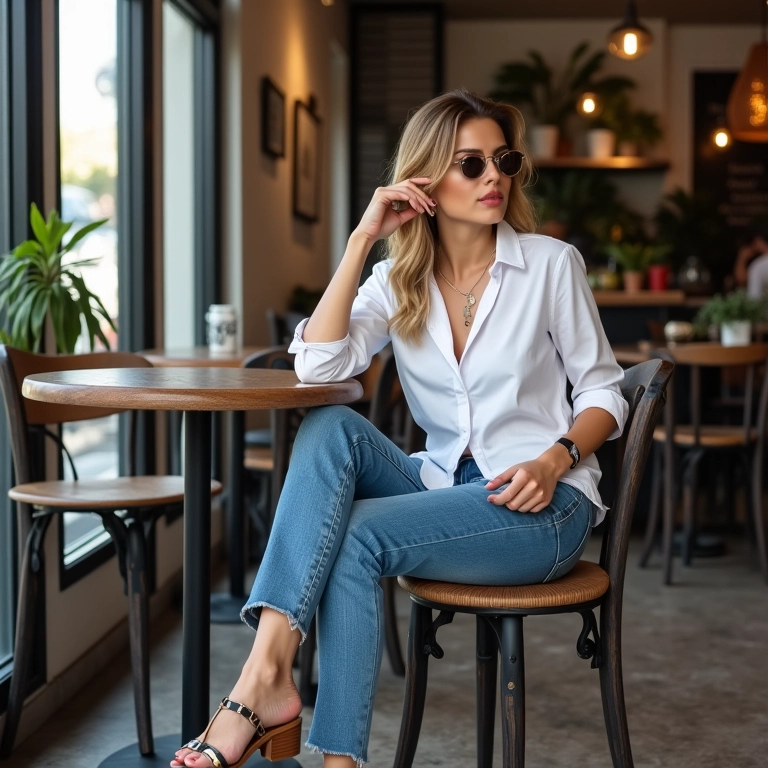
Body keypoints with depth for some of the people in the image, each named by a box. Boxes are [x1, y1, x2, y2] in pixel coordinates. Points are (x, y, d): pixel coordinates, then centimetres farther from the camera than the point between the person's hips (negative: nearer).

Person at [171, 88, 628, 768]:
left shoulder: (550, 264, 0)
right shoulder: (398, 281, 7)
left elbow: (602, 391, 4)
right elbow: (318, 366, -10)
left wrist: (555, 460, -16)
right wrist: (362, 239, -12)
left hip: (542, 503, -4)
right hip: (442, 482, 4)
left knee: (358, 535, -26)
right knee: (331, 428, -24)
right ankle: (267, 669, -34)